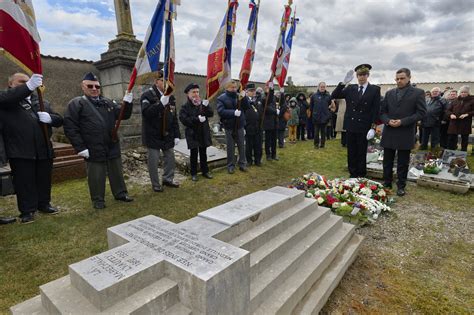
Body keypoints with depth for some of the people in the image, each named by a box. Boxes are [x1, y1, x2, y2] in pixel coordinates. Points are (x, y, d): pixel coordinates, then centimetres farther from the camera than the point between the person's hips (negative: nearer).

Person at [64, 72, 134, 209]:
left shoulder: (108, 102, 12)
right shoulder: (76, 104, -5)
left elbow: (123, 115, 11)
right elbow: (69, 127, -11)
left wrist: (127, 103, -8)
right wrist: (80, 147, -16)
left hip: (112, 147, 5)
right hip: (94, 150, -5)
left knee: (117, 172, 15)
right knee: (96, 176, 6)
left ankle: (120, 193, 30)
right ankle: (98, 200, 22)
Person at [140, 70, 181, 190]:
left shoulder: (171, 97, 7)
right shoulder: (147, 95, -10)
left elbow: (174, 117, 9)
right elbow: (146, 112, -25)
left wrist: (177, 135, 5)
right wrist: (161, 103, -32)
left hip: (168, 135, 5)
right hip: (153, 135, -5)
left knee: (170, 158, 13)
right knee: (153, 161, 4)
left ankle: (168, 179, 32)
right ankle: (156, 184, 20)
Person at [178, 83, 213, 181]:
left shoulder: (203, 103, 6)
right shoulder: (185, 107, -6)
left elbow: (211, 114, -4)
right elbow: (184, 120, -17)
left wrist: (206, 106, -22)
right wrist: (197, 119, -23)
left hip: (203, 132, 3)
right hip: (192, 133, -3)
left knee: (203, 153, 13)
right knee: (194, 153, 4)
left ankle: (205, 171, 26)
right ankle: (194, 173, 17)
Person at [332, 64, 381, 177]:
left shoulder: (375, 89, 0)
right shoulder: (350, 88, 6)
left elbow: (376, 109, -2)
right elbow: (334, 96, -3)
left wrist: (373, 126, -8)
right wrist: (344, 83, -14)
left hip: (364, 127, -2)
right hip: (350, 125, 3)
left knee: (362, 154, 7)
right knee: (351, 153, 10)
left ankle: (361, 177, 18)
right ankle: (352, 175, 21)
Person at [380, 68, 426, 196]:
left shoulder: (418, 93, -1)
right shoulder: (389, 93, 10)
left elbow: (421, 112, -7)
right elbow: (382, 111, 11)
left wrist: (402, 122, -16)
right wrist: (387, 121, -9)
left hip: (405, 134, -3)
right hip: (389, 133, 3)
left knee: (403, 163, 6)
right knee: (387, 161, 11)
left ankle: (401, 186, 19)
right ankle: (387, 183, 24)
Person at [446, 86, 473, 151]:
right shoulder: (455, 101, 10)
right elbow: (448, 110, 10)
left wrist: (467, 114, -19)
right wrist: (451, 114, -10)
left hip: (465, 124, -2)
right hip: (454, 124, 2)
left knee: (464, 140, 8)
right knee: (451, 140, 3)